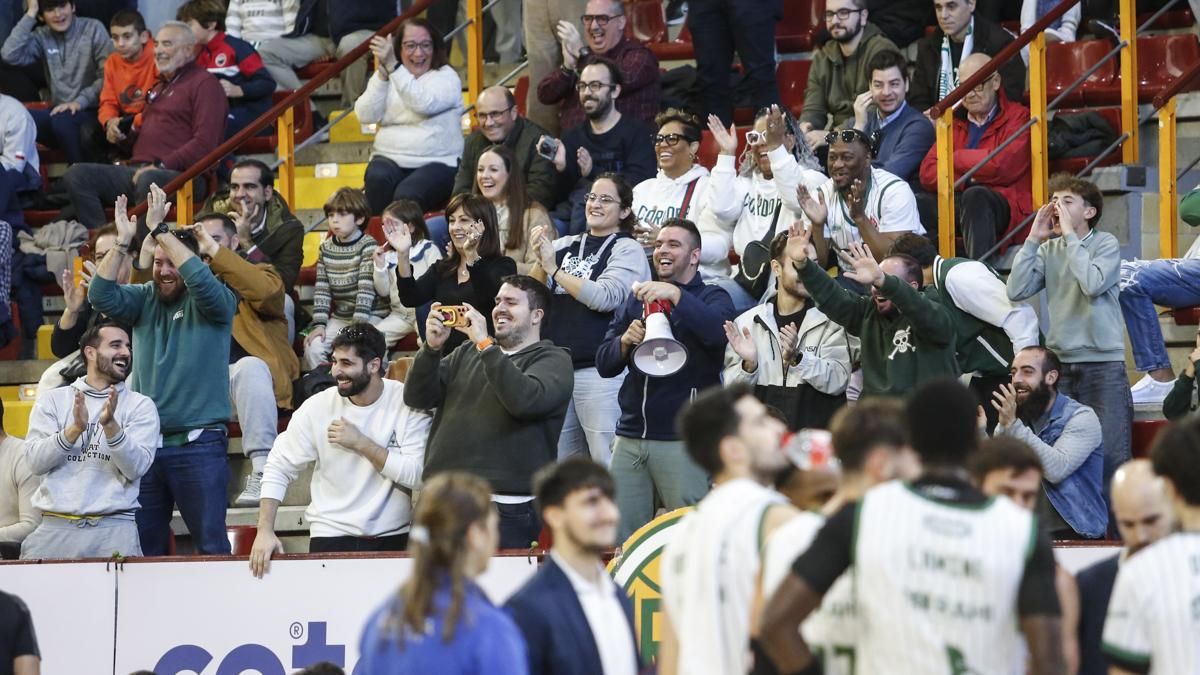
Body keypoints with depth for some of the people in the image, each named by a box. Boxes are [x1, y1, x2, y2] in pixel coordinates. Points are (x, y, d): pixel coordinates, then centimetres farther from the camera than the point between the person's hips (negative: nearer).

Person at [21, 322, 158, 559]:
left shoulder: (141, 406, 9)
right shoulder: (52, 401, 11)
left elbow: (136, 468, -3)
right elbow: (35, 461, 0)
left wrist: (111, 426, -18)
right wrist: (75, 429, -15)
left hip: (114, 525, -1)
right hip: (55, 526, 1)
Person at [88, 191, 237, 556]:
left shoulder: (212, 302, -1)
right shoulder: (145, 300, 10)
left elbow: (201, 278, -22)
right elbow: (102, 296, -4)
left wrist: (160, 230, -20)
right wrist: (123, 242, -14)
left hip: (198, 444, -4)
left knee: (211, 543, -4)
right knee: (142, 546, 8)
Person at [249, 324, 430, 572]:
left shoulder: (407, 403, -6)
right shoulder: (317, 407, -3)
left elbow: (418, 475, -14)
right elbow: (278, 469, 0)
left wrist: (360, 443, -17)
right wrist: (265, 531, -10)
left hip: (392, 538, -1)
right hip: (330, 539, 1)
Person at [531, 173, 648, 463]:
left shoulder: (627, 249, 0)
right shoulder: (565, 246, 14)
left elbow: (604, 297, -15)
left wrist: (555, 269, -10)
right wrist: (540, 262, -9)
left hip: (601, 371, -6)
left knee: (606, 461, -9)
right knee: (556, 459, 9)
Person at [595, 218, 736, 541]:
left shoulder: (711, 297, 4)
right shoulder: (635, 301, 18)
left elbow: (718, 331, -20)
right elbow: (604, 364, 13)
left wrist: (675, 294, -28)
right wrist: (625, 341, -7)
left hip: (682, 439, -5)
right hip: (630, 438, 5)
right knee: (623, 538, 2)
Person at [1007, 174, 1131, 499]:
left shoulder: (1106, 244, -1)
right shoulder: (1048, 250, 9)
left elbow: (1092, 284, -20)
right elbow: (1017, 291, -2)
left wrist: (1069, 236, -13)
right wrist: (1033, 238, -4)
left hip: (1103, 364, -4)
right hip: (1059, 363, 4)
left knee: (1111, 454, -8)